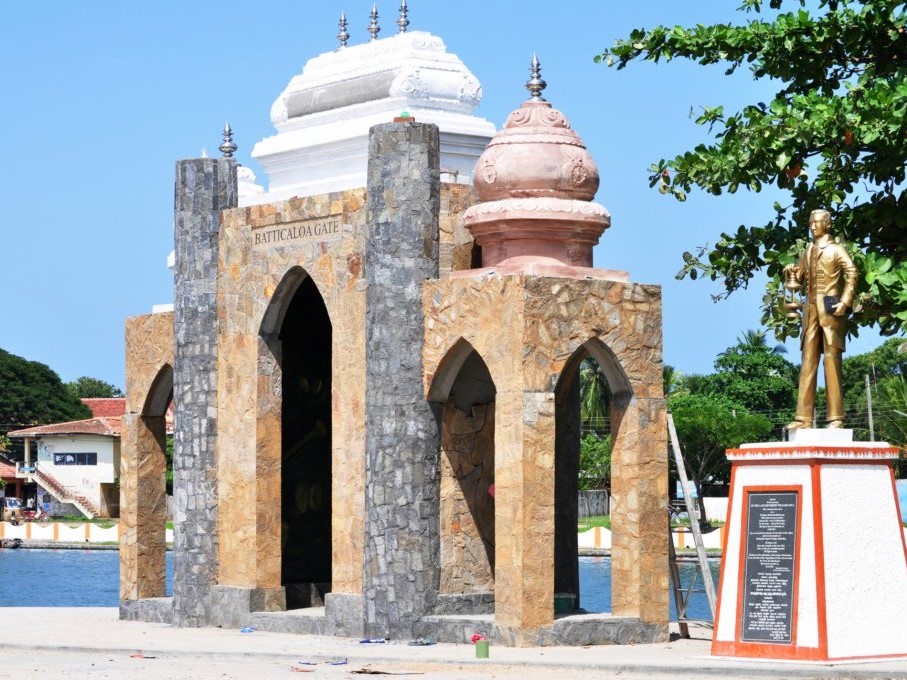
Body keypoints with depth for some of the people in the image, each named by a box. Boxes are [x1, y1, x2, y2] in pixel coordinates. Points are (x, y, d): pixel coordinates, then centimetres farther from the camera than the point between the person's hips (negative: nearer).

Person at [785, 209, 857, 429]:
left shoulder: (835, 249, 1)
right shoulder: (808, 251, 19)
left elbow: (851, 273, -8)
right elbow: (800, 276, 25)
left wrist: (845, 302, -19)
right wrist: (792, 272, 1)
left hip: (830, 309, -6)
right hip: (811, 310, 6)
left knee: (831, 360, -8)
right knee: (808, 363, 0)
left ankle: (836, 417, -9)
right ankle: (804, 417, -3)